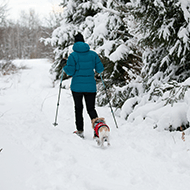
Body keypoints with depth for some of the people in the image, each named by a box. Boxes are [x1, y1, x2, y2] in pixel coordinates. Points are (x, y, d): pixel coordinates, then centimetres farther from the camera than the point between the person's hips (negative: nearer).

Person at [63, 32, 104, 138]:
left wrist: (65, 67, 12)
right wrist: (95, 69, 24)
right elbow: (100, 69, 1)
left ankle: (80, 131, 12)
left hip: (77, 86, -2)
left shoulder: (73, 56, -7)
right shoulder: (93, 54, 0)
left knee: (78, 108, 13)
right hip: (90, 86, 2)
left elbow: (70, 71, -9)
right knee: (91, 109, 8)